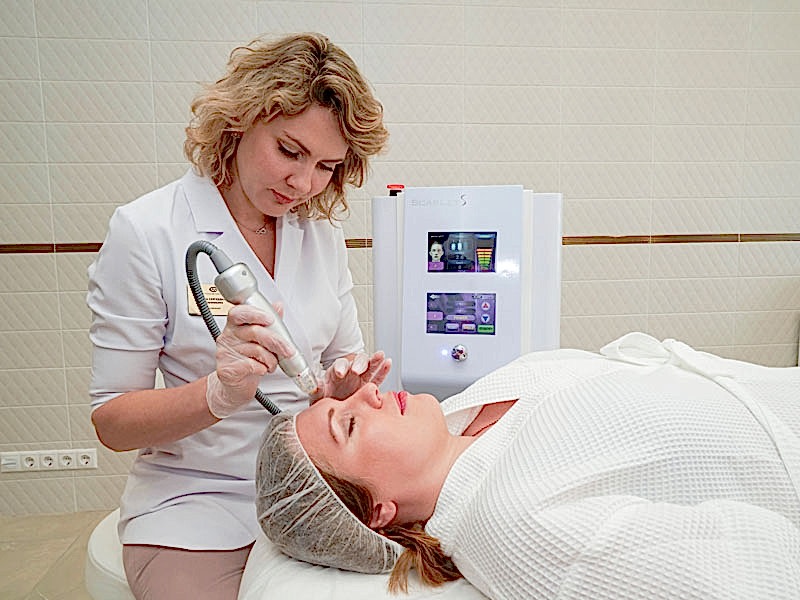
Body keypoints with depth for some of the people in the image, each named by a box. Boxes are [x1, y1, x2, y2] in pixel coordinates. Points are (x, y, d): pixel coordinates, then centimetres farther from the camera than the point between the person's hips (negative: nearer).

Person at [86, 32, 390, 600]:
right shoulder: (145, 232, -11)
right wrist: (219, 394, -27)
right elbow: (111, 420, -9)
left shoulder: (322, 229, 2)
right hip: (198, 500, -3)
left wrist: (345, 382, -14)